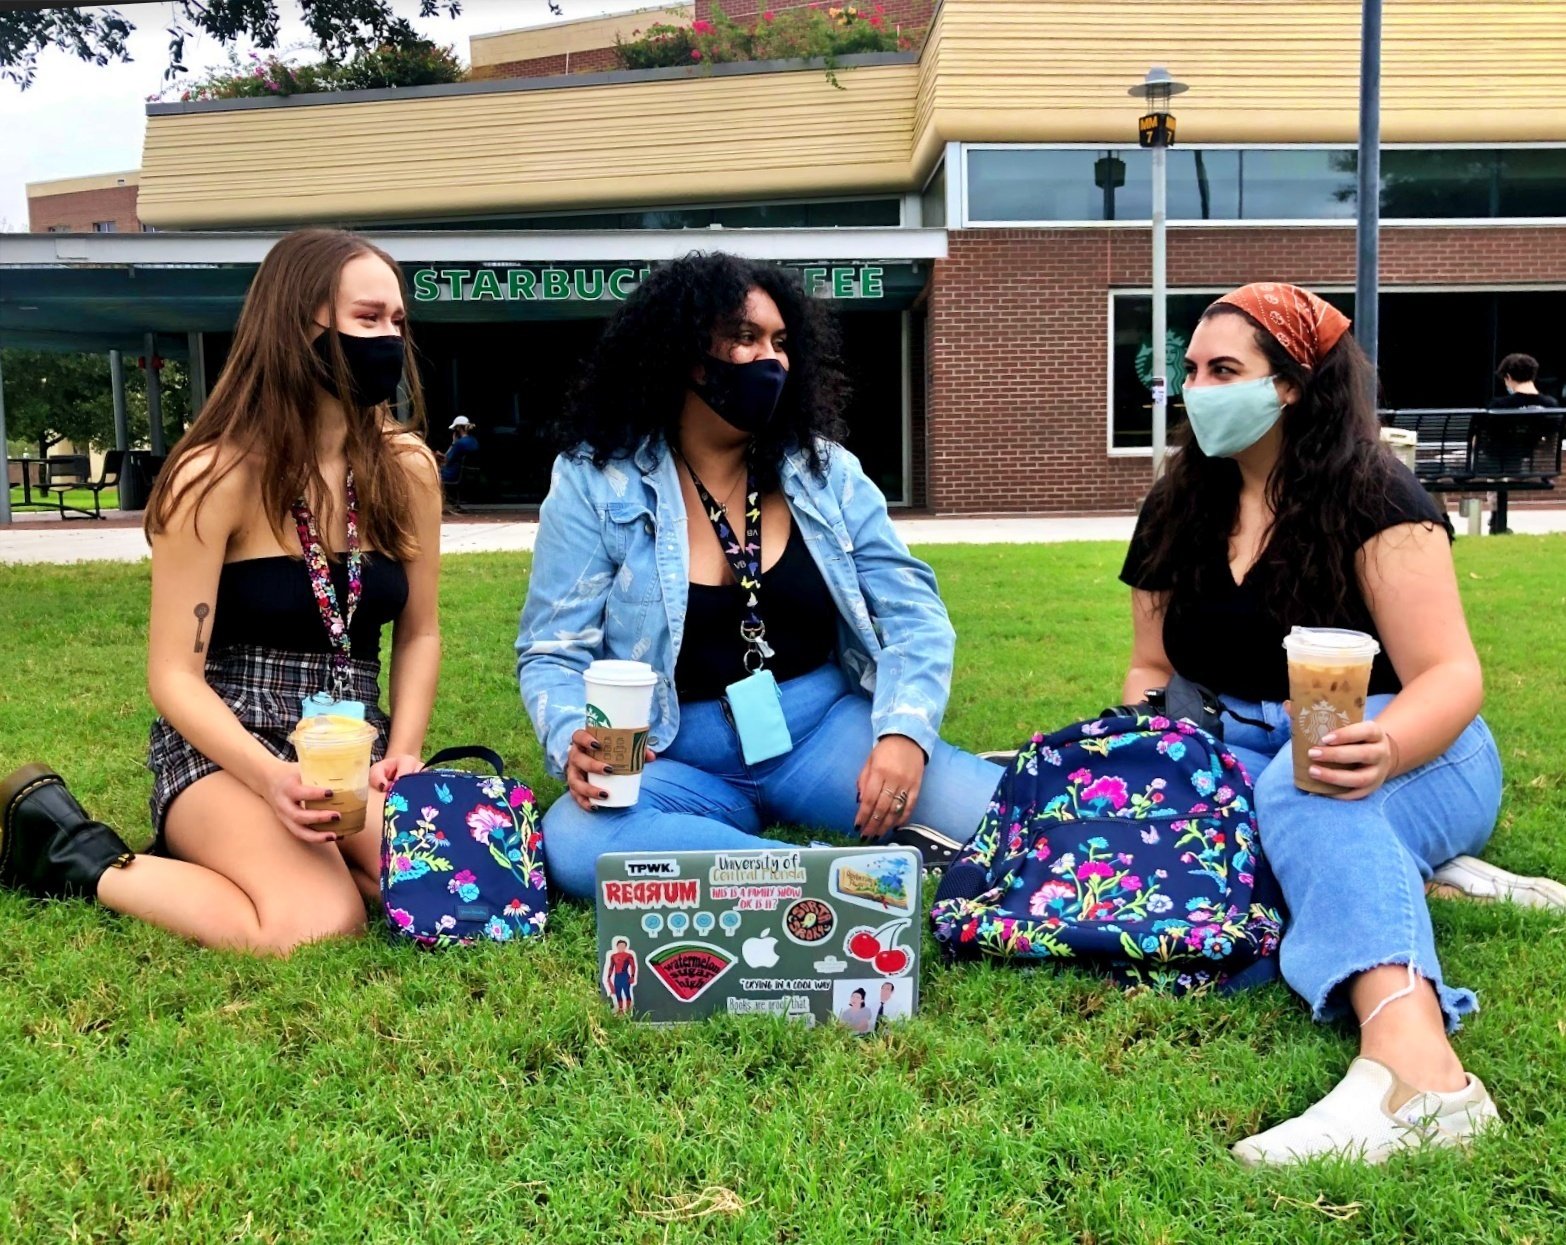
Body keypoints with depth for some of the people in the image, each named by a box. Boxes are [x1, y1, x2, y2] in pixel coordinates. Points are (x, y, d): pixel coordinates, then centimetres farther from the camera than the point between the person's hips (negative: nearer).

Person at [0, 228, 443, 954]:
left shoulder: (408, 469, 2)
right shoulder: (217, 476, -12)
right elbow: (174, 674, -13)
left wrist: (402, 752, -6)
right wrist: (270, 776, -29)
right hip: (224, 744, -5)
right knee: (317, 925, -31)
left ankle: (230, 854, 3)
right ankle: (74, 851, -3)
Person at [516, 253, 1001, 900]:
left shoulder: (825, 471, 4)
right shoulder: (594, 485, -3)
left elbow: (913, 614, 1)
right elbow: (553, 654, -3)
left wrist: (904, 732, -18)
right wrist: (577, 743, -26)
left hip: (825, 729, 1)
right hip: (678, 760, 0)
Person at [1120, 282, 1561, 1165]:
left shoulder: (1374, 499, -12)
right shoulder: (1177, 510, 6)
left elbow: (1452, 674, -18)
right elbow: (1153, 668, 12)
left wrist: (1382, 750, -41)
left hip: (1403, 750, -6)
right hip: (1243, 748, 6)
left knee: (1305, 793, -41)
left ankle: (1415, 1066, -64)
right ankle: (1403, 878, -19)